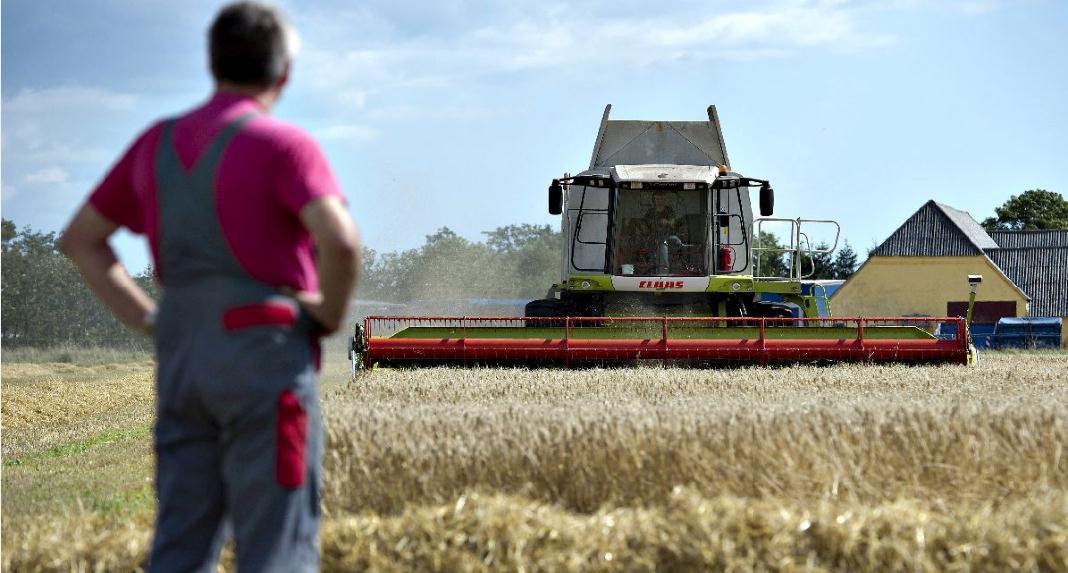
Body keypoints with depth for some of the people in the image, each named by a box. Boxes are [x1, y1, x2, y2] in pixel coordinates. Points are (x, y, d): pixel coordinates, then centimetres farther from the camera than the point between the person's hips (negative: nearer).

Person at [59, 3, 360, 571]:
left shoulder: (158, 142, 12)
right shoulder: (282, 144, -8)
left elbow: (79, 240, 20)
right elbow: (341, 242, -24)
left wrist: (149, 319, 15)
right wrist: (330, 315, -5)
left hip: (182, 357, 6)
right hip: (266, 356, -6)